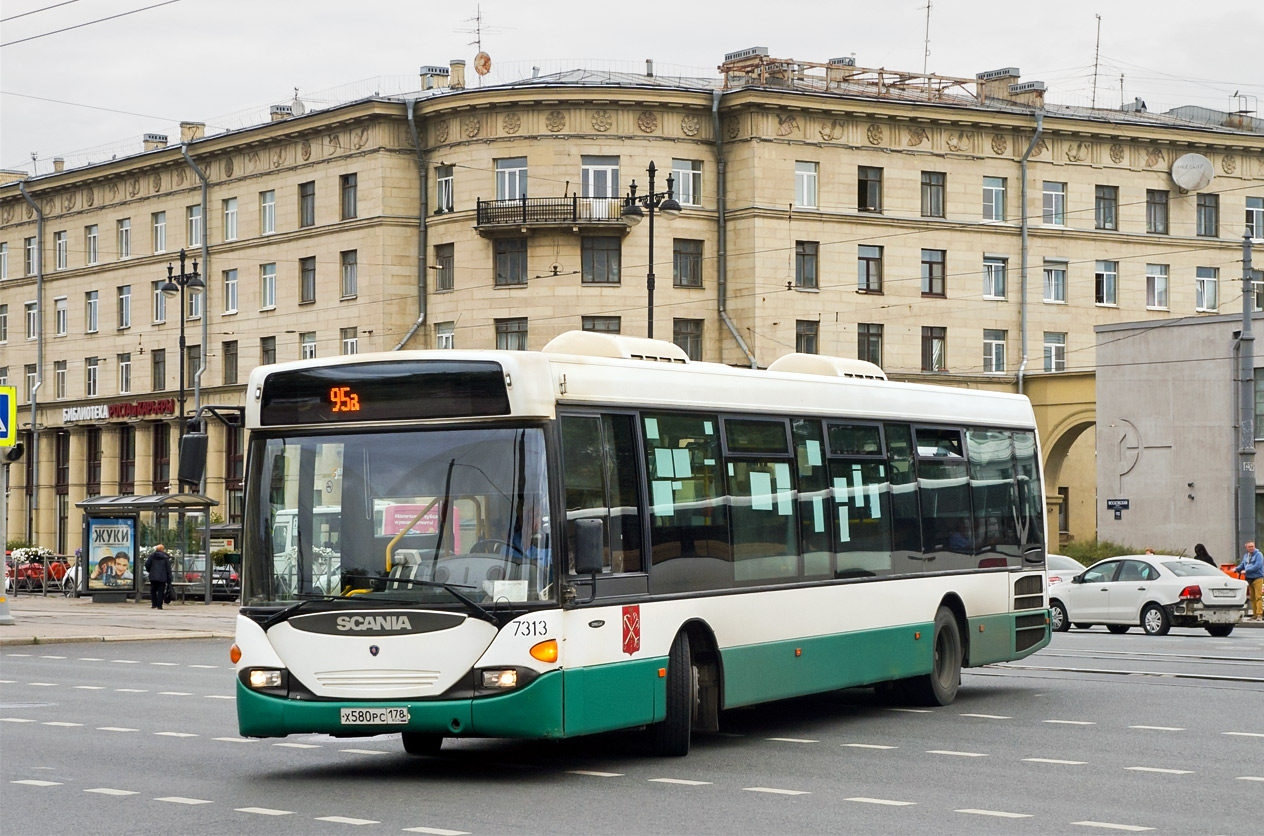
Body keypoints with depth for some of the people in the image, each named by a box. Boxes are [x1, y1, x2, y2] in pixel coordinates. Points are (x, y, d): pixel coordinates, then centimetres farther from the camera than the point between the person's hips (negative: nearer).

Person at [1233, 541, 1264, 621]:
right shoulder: (1245, 556, 16)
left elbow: (1257, 566, -18)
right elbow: (1242, 565, 20)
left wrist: (1246, 570, -18)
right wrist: (1236, 569, 0)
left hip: (1257, 578, -7)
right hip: (1249, 579, 7)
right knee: (1252, 597, 7)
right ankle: (1254, 614, 11)